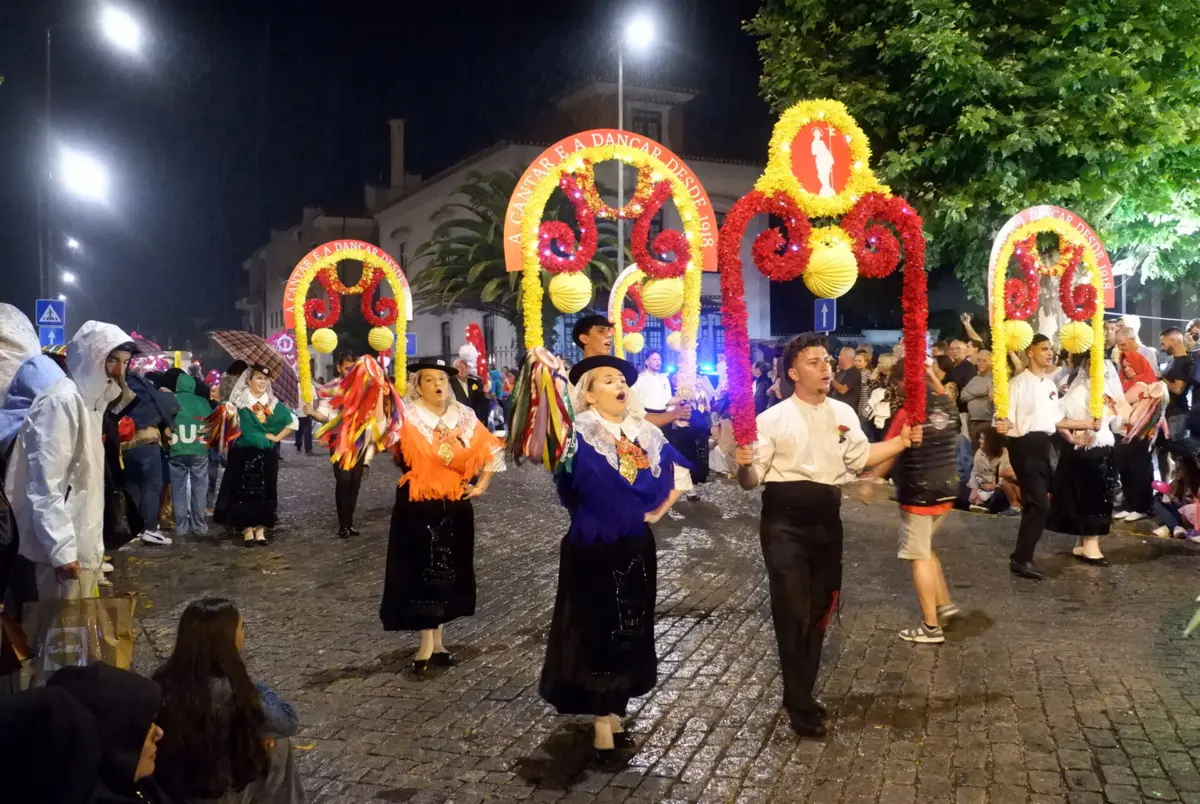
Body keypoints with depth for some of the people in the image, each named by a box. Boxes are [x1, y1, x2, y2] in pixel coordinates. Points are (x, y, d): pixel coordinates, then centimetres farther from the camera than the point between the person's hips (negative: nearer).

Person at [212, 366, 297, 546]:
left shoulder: (274, 404, 7)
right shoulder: (239, 402, -2)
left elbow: (292, 422, 13)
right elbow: (233, 428, -10)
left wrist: (277, 438, 4)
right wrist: (231, 417, -29)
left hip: (267, 455, 3)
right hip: (243, 454, -3)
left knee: (265, 491, 4)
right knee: (244, 491, -1)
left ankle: (260, 529, 12)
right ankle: (247, 530, 6)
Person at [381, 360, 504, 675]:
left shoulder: (464, 416, 5)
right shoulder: (408, 416, -5)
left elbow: (491, 450, 13)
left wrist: (482, 484, 5)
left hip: (455, 505, 4)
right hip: (418, 505, -4)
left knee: (449, 570, 11)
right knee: (422, 570, -1)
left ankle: (437, 639, 24)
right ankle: (427, 643, 10)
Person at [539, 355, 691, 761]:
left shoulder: (646, 435, 6)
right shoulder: (578, 434, -10)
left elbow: (680, 473, 16)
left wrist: (660, 510, 7)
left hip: (636, 546, 6)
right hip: (593, 547, -6)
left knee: (631, 629, 12)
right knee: (595, 629, 2)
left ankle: (615, 710, 28)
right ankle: (601, 720, 14)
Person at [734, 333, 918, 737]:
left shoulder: (843, 413, 6)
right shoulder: (773, 419, -9)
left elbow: (861, 457, 19)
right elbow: (753, 478, -10)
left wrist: (902, 440, 10)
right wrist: (744, 464, -31)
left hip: (826, 519, 5)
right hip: (784, 521, -5)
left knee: (818, 610, 14)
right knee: (793, 612, -6)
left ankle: (802, 693, 31)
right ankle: (801, 706, 5)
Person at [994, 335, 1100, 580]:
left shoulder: (1050, 384, 14)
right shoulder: (1019, 382, -11)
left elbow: (1055, 420, 19)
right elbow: (1007, 417, -17)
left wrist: (1087, 424, 18)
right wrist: (1002, 426, -38)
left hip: (1043, 445, 8)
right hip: (1025, 445, -8)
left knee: (1035, 503, 11)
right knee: (1040, 504, -11)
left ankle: (1023, 556, 20)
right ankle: (1021, 559, -2)